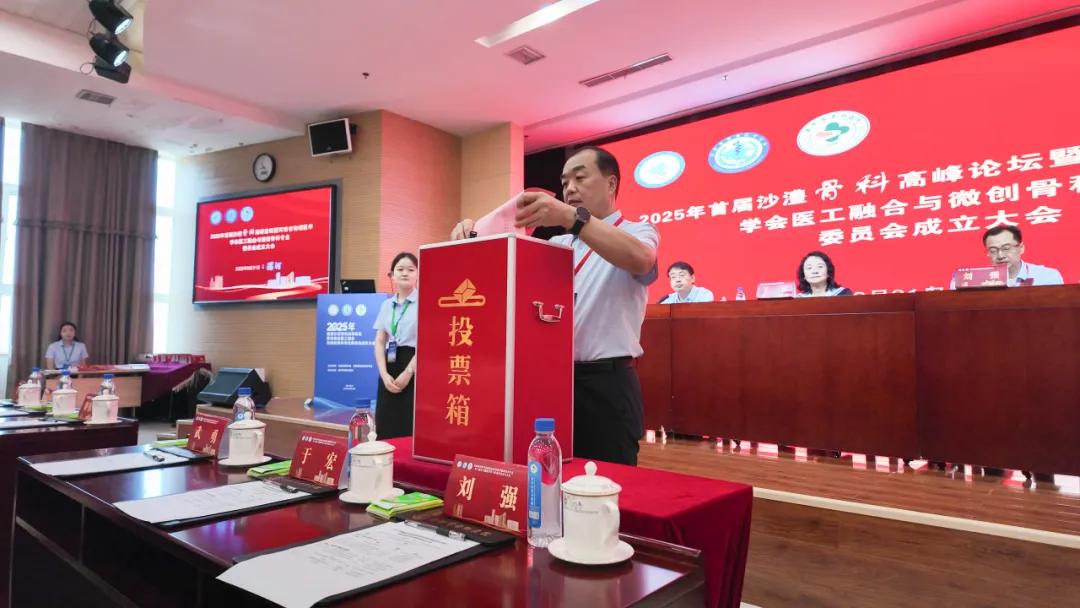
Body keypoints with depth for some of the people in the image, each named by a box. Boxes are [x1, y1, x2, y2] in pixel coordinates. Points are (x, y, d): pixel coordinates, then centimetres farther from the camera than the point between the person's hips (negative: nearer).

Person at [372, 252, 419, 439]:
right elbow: (379, 342, 9)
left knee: (412, 430, -5)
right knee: (386, 429, 6)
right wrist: (384, 374, -4)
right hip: (390, 366, 5)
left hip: (415, 367, -5)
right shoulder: (387, 305, 13)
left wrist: (408, 372, -14)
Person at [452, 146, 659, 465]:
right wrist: (473, 236, -10)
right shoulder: (558, 244, 18)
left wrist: (572, 217, -36)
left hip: (607, 382, -5)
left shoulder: (638, 232, -1)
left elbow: (639, 259, -25)